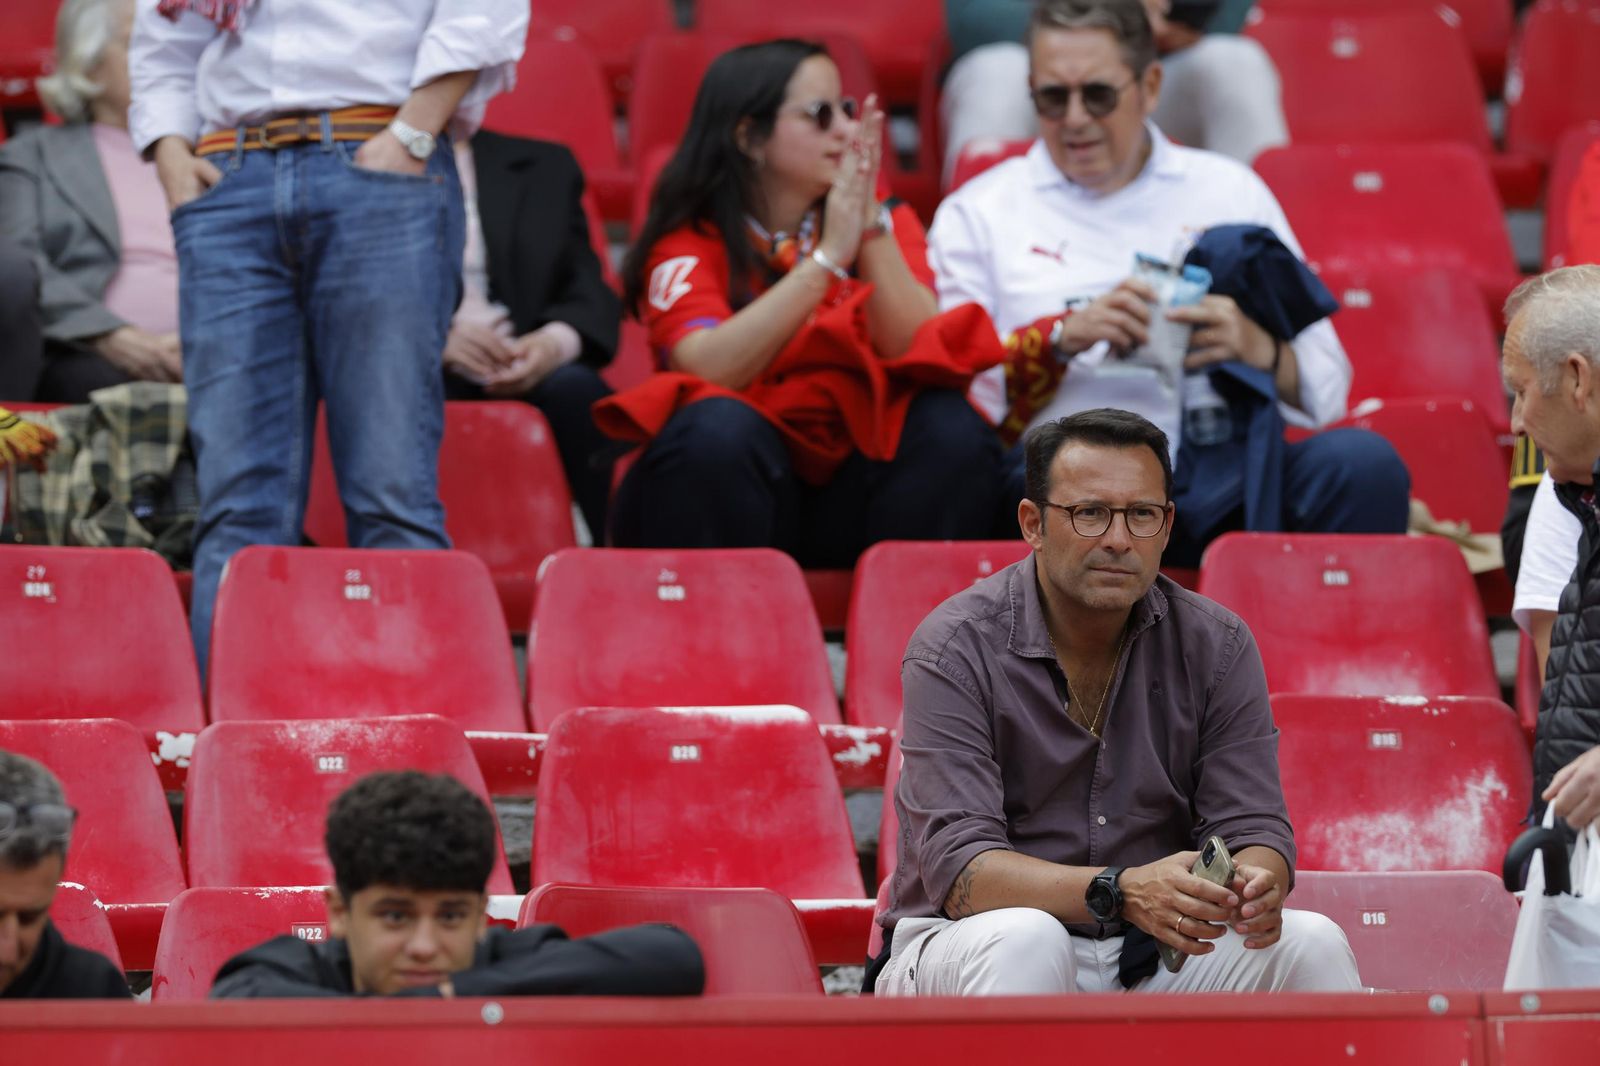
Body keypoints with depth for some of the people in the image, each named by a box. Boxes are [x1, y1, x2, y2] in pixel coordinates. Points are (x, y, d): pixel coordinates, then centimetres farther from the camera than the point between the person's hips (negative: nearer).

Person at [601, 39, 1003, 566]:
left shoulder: (885, 222, 6)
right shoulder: (691, 242, -3)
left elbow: (920, 354, -10)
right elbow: (707, 370, -23)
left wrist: (870, 231, -22)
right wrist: (827, 257, -26)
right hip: (733, 486, -2)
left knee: (951, 428, -25)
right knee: (718, 427, -34)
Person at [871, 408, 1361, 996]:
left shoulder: (1216, 646, 1)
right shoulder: (958, 647, -12)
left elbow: (1253, 830, -2)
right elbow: (959, 870, -21)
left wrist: (1256, 886, -29)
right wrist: (1121, 892, -38)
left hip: (1151, 958, 3)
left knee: (1310, 943, -21)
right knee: (1025, 940, -37)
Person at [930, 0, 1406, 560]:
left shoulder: (1232, 193, 21)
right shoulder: (977, 214, 16)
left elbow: (1325, 389, 15)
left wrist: (1256, 347, -7)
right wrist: (1064, 338, -11)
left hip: (1223, 476, 3)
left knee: (1361, 461, -28)